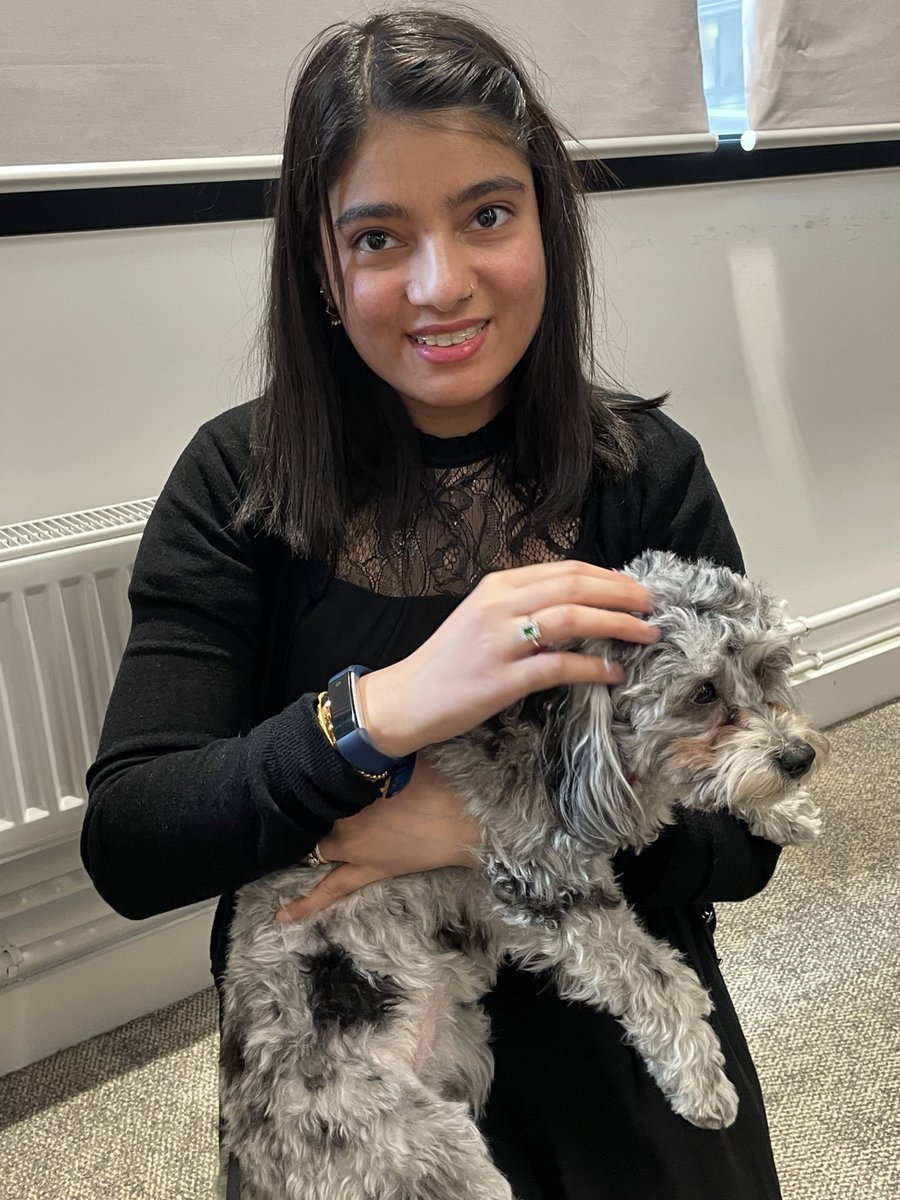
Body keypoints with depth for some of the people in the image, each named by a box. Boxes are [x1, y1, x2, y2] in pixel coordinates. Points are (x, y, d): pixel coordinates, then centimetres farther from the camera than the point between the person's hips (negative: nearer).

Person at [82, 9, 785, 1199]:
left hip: (614, 1066, 1)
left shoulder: (649, 474, -13)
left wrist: (479, 823, -28)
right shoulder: (239, 484, -15)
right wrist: (384, 711, -36)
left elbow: (740, 841, -12)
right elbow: (124, 853, -20)